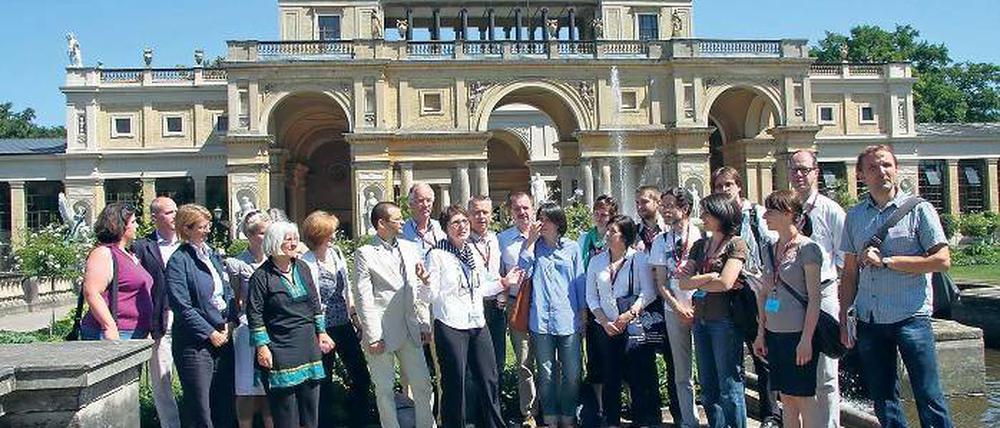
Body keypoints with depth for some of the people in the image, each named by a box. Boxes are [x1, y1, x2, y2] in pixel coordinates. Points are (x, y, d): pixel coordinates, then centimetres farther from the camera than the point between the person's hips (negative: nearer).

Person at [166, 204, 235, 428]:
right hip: (195, 344, -7)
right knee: (199, 409, 2)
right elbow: (183, 307, -14)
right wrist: (210, 333, -12)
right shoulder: (178, 261, -10)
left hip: (223, 337, 7)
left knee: (224, 402, 13)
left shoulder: (212, 255, 11)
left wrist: (228, 323, 2)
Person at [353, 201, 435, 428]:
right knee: (384, 389, 6)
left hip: (410, 331, 5)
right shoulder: (365, 253, -6)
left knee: (422, 384, 9)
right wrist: (373, 336, -12)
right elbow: (363, 298, -8)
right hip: (382, 333, -4)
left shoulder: (411, 248, 9)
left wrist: (424, 324, 9)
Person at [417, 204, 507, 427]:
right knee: (454, 385, 4)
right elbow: (429, 297, -9)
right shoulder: (437, 255, -8)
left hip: (478, 325, 6)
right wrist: (425, 282, -28)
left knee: (490, 380, 12)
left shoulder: (474, 251, 9)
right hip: (451, 327, -5)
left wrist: (503, 283, 12)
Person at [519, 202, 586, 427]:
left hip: (568, 319, 0)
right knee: (546, 373, 7)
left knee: (571, 372, 5)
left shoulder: (571, 248, 5)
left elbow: (580, 280, 10)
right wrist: (530, 241, -9)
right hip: (541, 318, 0)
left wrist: (583, 310, 9)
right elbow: (523, 272, -8)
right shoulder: (533, 246, 6)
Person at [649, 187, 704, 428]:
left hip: (702, 308, -2)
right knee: (681, 372, 8)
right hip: (674, 310, 3)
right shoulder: (661, 241, 7)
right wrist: (678, 308, -7)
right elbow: (661, 283, 5)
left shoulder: (703, 236, -1)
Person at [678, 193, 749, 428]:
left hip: (725, 321, -7)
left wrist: (696, 281, -3)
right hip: (701, 319, 7)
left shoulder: (735, 244, -5)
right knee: (708, 389, 13)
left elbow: (725, 283, -17)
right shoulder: (700, 246, 13)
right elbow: (683, 282, 3)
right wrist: (710, 277, -10)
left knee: (729, 388, 0)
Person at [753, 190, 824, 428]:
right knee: (786, 398, 12)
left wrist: (806, 339, -16)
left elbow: (814, 298, -12)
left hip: (798, 335, -7)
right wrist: (761, 333, 10)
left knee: (804, 398, 2)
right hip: (774, 334, 7)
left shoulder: (806, 248, -10)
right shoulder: (771, 250, 10)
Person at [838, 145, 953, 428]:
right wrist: (843, 317, 8)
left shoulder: (918, 209, -1)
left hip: (910, 317, -4)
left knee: (928, 398, 0)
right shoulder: (854, 216, 10)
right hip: (868, 320, 4)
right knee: (882, 400, 11)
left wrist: (886, 261, -14)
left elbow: (942, 260, -9)